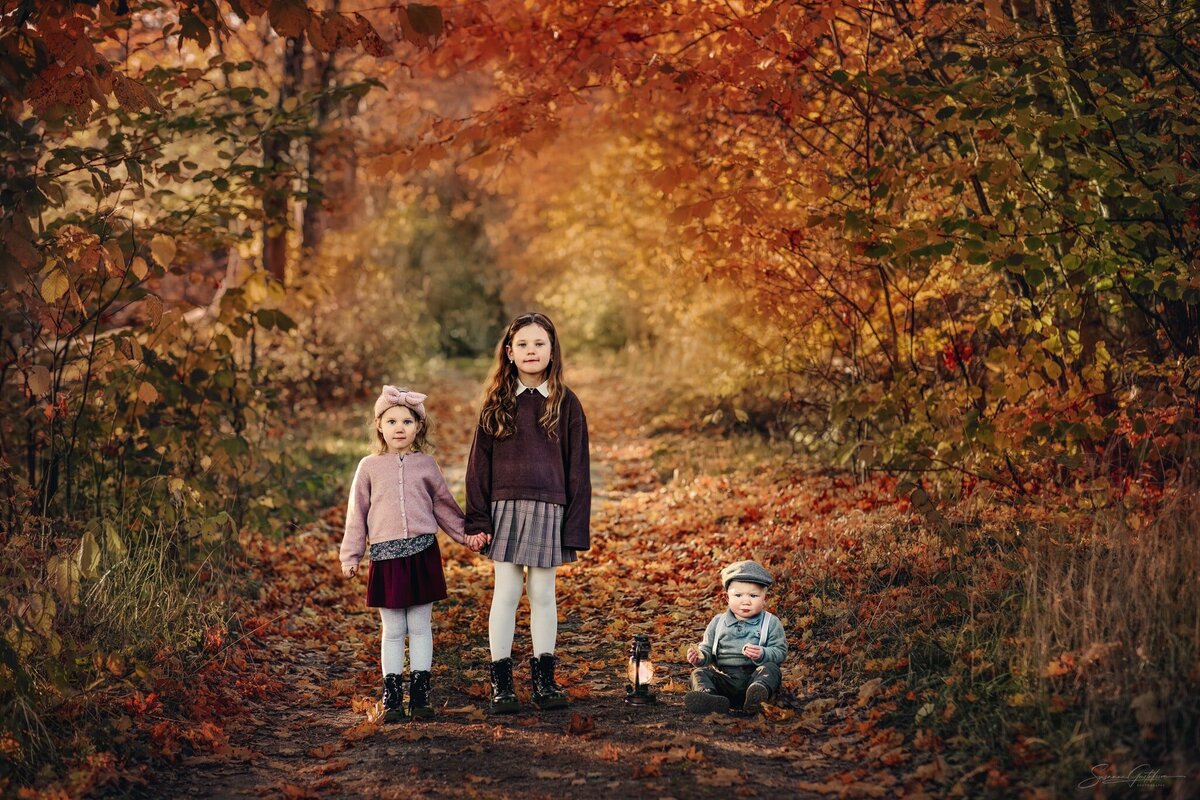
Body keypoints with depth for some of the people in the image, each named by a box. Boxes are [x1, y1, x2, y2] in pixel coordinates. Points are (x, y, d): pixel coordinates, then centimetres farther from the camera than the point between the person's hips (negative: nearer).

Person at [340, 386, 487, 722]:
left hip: (422, 554, 1)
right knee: (393, 630, 4)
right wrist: (350, 556, 4)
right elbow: (357, 513, 6)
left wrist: (465, 535, 12)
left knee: (420, 627, 5)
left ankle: (420, 694, 11)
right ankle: (391, 697, 9)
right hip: (386, 556, -1)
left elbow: (443, 504, 16)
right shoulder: (370, 467, 4)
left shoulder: (425, 464, 6)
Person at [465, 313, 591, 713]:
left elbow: (577, 469, 2)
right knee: (506, 593, 2)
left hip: (549, 510, 0)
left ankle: (544, 679, 16)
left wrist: (576, 528, -2)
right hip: (505, 507, 0)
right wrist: (478, 519, -2)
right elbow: (480, 462, 5)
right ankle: (501, 681, 8)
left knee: (543, 593, 6)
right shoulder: (497, 403, 4)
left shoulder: (566, 404, 2)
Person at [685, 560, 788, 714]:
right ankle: (706, 695, -52)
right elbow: (707, 649, 20)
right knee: (700, 672, -18)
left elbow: (780, 652, 0)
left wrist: (762, 655, -20)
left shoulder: (771, 623, 8)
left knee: (770, 669, -29)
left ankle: (758, 694, -62)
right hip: (724, 677, 3)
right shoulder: (718, 623, 16)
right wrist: (700, 657, -4)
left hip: (754, 676, -3)